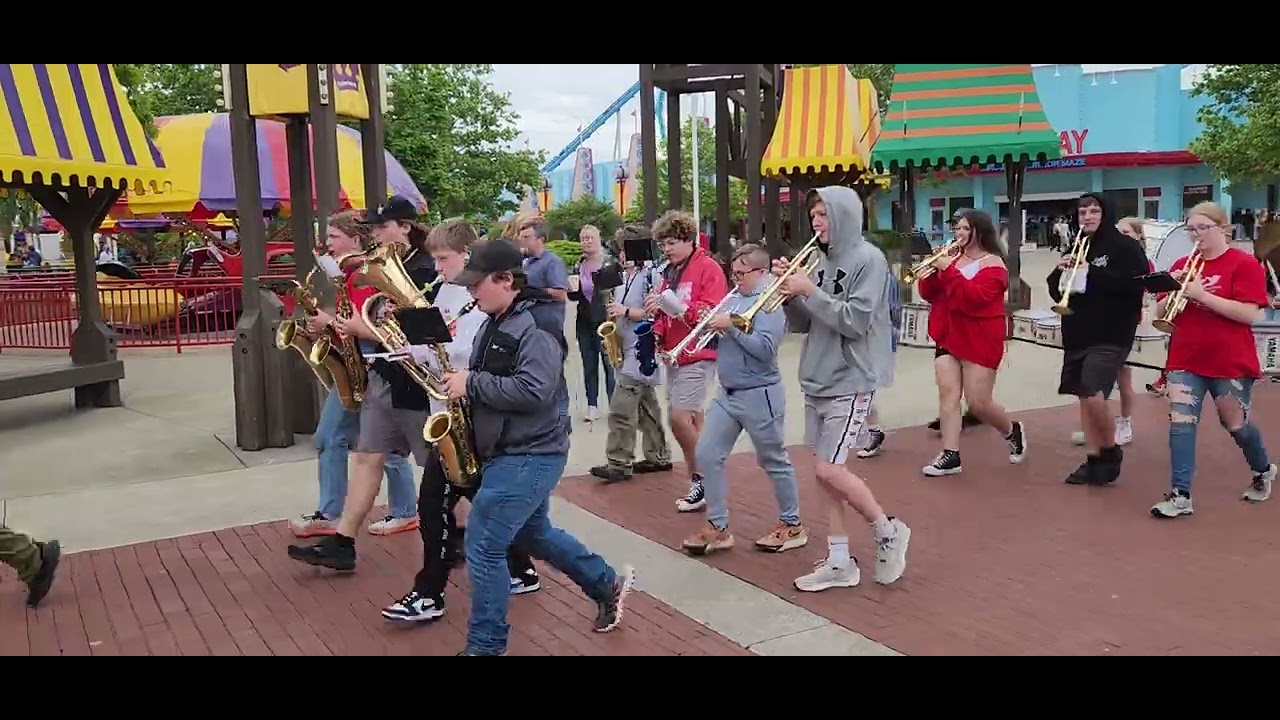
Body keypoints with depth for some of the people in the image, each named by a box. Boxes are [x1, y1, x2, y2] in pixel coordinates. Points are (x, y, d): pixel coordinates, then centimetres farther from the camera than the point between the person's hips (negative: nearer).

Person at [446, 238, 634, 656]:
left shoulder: (534, 331, -19)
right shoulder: (494, 327, 10)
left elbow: (533, 391, -31)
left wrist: (471, 383, -24)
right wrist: (460, 381, 1)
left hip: (528, 456, -10)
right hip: (514, 453, 10)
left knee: (483, 545, -6)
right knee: (535, 533, 23)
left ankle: (485, 645, 9)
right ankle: (607, 586, 39)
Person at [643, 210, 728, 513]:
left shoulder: (708, 268, -8)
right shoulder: (670, 272, 15)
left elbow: (712, 313, -18)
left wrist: (673, 305, -25)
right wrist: (657, 331, 1)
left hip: (698, 355, -8)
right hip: (674, 355, 8)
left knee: (679, 418, -14)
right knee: (692, 420, 10)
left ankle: (702, 479, 2)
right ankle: (701, 481, 17)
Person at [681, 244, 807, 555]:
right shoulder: (735, 299, 9)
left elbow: (765, 349, -26)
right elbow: (718, 337, 15)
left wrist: (731, 326, -22)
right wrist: (712, 327, -5)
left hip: (759, 395, -8)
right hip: (726, 393, 8)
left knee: (774, 462, 6)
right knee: (707, 455, 4)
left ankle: (792, 526, 23)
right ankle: (718, 527, 13)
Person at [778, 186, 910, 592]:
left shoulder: (868, 259, -10)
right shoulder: (823, 262, 12)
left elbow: (855, 322, -19)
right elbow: (803, 324, 12)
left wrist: (810, 291, -17)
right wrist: (791, 291, -4)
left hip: (851, 381, -7)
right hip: (818, 381, 8)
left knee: (828, 469, -10)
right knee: (826, 472, 8)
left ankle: (888, 532, 12)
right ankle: (839, 563, 17)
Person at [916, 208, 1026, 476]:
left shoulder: (992, 263, -7)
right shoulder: (952, 258, 12)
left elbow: (976, 297, -23)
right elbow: (929, 294, 8)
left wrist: (949, 270, -24)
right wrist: (933, 270, -9)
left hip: (980, 341, -6)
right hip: (948, 337, 6)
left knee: (979, 403, -3)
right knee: (948, 394, -5)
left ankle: (1012, 431, 26)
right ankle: (950, 456, -5)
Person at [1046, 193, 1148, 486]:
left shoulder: (1125, 247, -4)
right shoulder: (1075, 249, 14)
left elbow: (1135, 284, -19)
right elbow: (1055, 290, 13)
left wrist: (1091, 272, -21)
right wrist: (1061, 271, -7)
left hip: (1111, 335, -6)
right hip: (1078, 334, 7)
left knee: (1094, 395, -18)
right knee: (1083, 397, 7)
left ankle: (1111, 451, 4)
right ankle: (1094, 459, 16)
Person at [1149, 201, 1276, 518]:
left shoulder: (1244, 264, -7)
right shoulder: (1182, 265, 7)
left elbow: (1250, 314, -18)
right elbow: (1162, 312, 8)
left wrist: (1201, 294, -24)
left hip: (1231, 362, -3)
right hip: (1186, 360, 4)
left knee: (1235, 424, 12)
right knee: (1180, 423, -8)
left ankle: (1263, 470, 42)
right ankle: (1180, 496, -8)